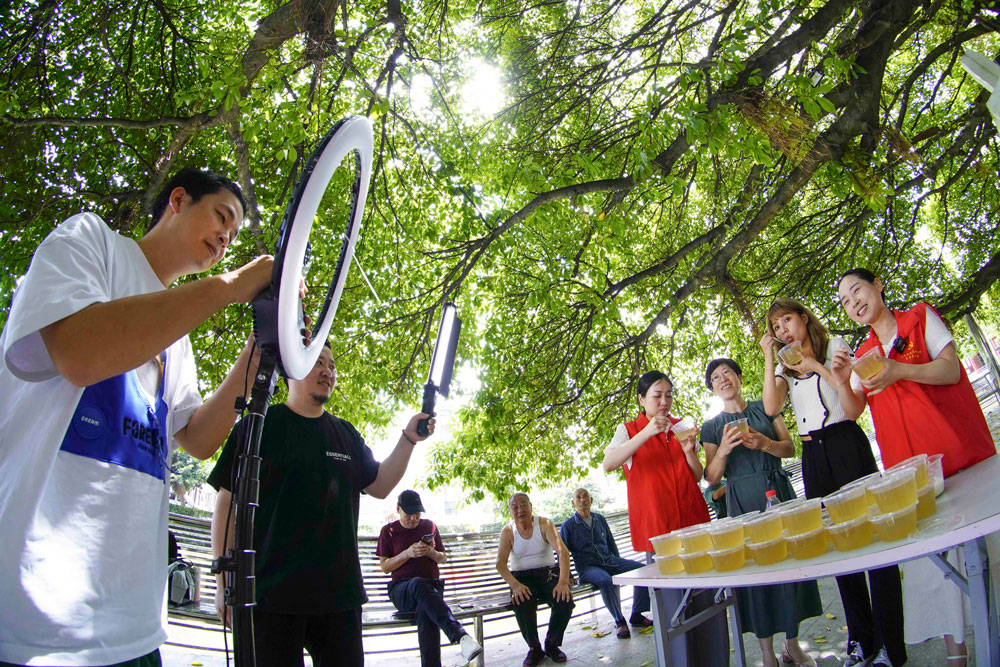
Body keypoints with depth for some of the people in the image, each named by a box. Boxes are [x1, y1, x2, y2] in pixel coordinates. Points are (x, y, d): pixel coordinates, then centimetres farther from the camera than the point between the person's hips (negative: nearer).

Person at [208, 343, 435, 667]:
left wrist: (408, 439, 0)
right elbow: (228, 503, -2)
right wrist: (225, 583, -8)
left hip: (338, 593, 5)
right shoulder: (259, 426, 1)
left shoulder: (346, 433, 15)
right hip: (271, 591, -4)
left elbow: (379, 486, 13)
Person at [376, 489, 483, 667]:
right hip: (402, 590, -2)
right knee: (418, 583, -42)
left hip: (432, 584, 2)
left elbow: (443, 559, 21)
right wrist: (407, 553, -10)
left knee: (425, 612, -38)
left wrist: (431, 552, -3)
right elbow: (384, 567, 5)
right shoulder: (389, 531, 10)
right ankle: (461, 635, -56)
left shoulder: (429, 526, 17)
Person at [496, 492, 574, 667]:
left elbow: (562, 551, -17)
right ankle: (534, 648, -6)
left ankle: (552, 644, 1)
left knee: (565, 600, -27)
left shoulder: (545, 524, -5)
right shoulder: (508, 532, -3)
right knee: (522, 604, -32)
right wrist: (515, 585, -31)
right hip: (521, 577, 0)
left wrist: (563, 582, -32)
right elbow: (500, 563, -13)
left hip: (548, 573, 1)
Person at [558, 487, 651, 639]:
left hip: (609, 561, 5)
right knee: (605, 580, -39)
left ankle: (636, 615, -5)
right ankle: (620, 621, -20)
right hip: (587, 567, -5)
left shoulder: (600, 519, 15)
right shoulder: (568, 526, 1)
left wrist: (619, 565, 15)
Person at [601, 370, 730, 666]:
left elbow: (698, 477, 17)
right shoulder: (629, 430, 2)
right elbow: (608, 464, -17)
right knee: (672, 603, -4)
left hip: (694, 522, 4)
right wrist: (647, 433, -26)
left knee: (707, 597, 5)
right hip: (658, 529, -4)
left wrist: (689, 451, -5)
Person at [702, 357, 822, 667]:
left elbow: (790, 447, 3)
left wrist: (764, 443, -16)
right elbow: (712, 477, 2)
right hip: (743, 499, -1)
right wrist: (723, 450, -16)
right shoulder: (712, 427, 8)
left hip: (778, 490, 1)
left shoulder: (764, 408, 10)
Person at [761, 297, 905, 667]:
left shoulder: (834, 345, 6)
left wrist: (814, 365, -12)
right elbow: (771, 407, -3)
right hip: (813, 454, 4)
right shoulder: (786, 366, 16)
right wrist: (769, 359, -4)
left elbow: (851, 390, -8)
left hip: (846, 444, -4)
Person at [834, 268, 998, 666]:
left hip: (957, 450, -4)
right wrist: (843, 382, -10)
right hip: (907, 466, 4)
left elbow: (950, 369, -7)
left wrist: (900, 370, -23)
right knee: (929, 557, 3)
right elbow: (852, 411, 9)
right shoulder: (865, 354, 16)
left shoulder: (921, 317, 5)